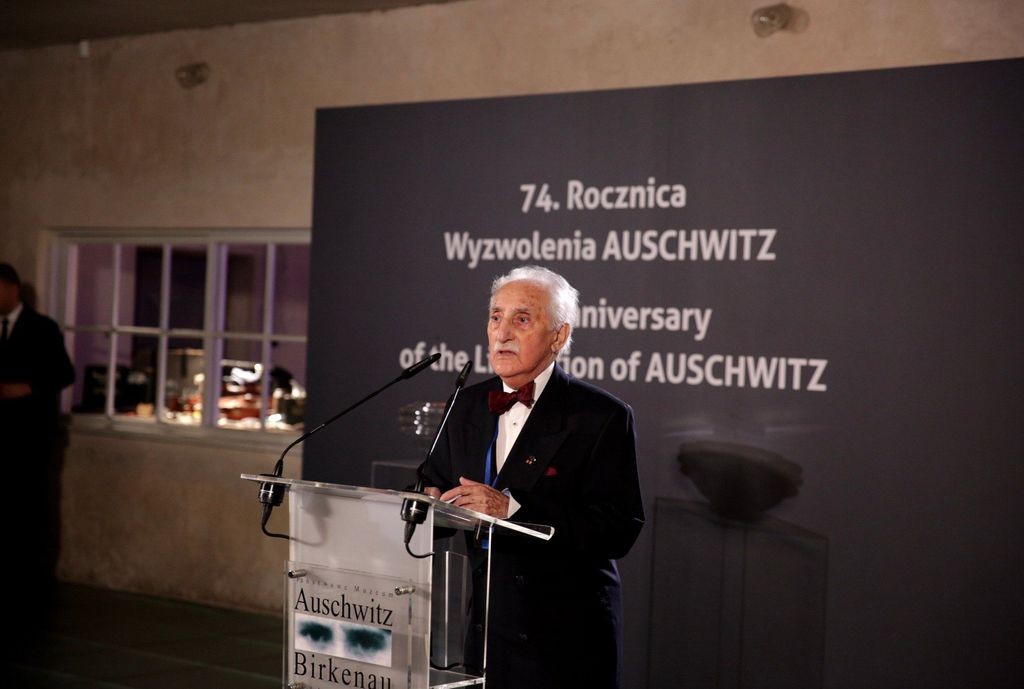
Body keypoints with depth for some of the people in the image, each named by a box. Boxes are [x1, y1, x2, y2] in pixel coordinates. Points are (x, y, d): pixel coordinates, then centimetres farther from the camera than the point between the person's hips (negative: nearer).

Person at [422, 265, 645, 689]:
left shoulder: (602, 417, -10)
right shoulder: (468, 406, 8)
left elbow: (621, 527, -19)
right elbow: (437, 485, 17)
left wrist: (511, 509, -25)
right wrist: (431, 502, -7)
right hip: (482, 627, 5)